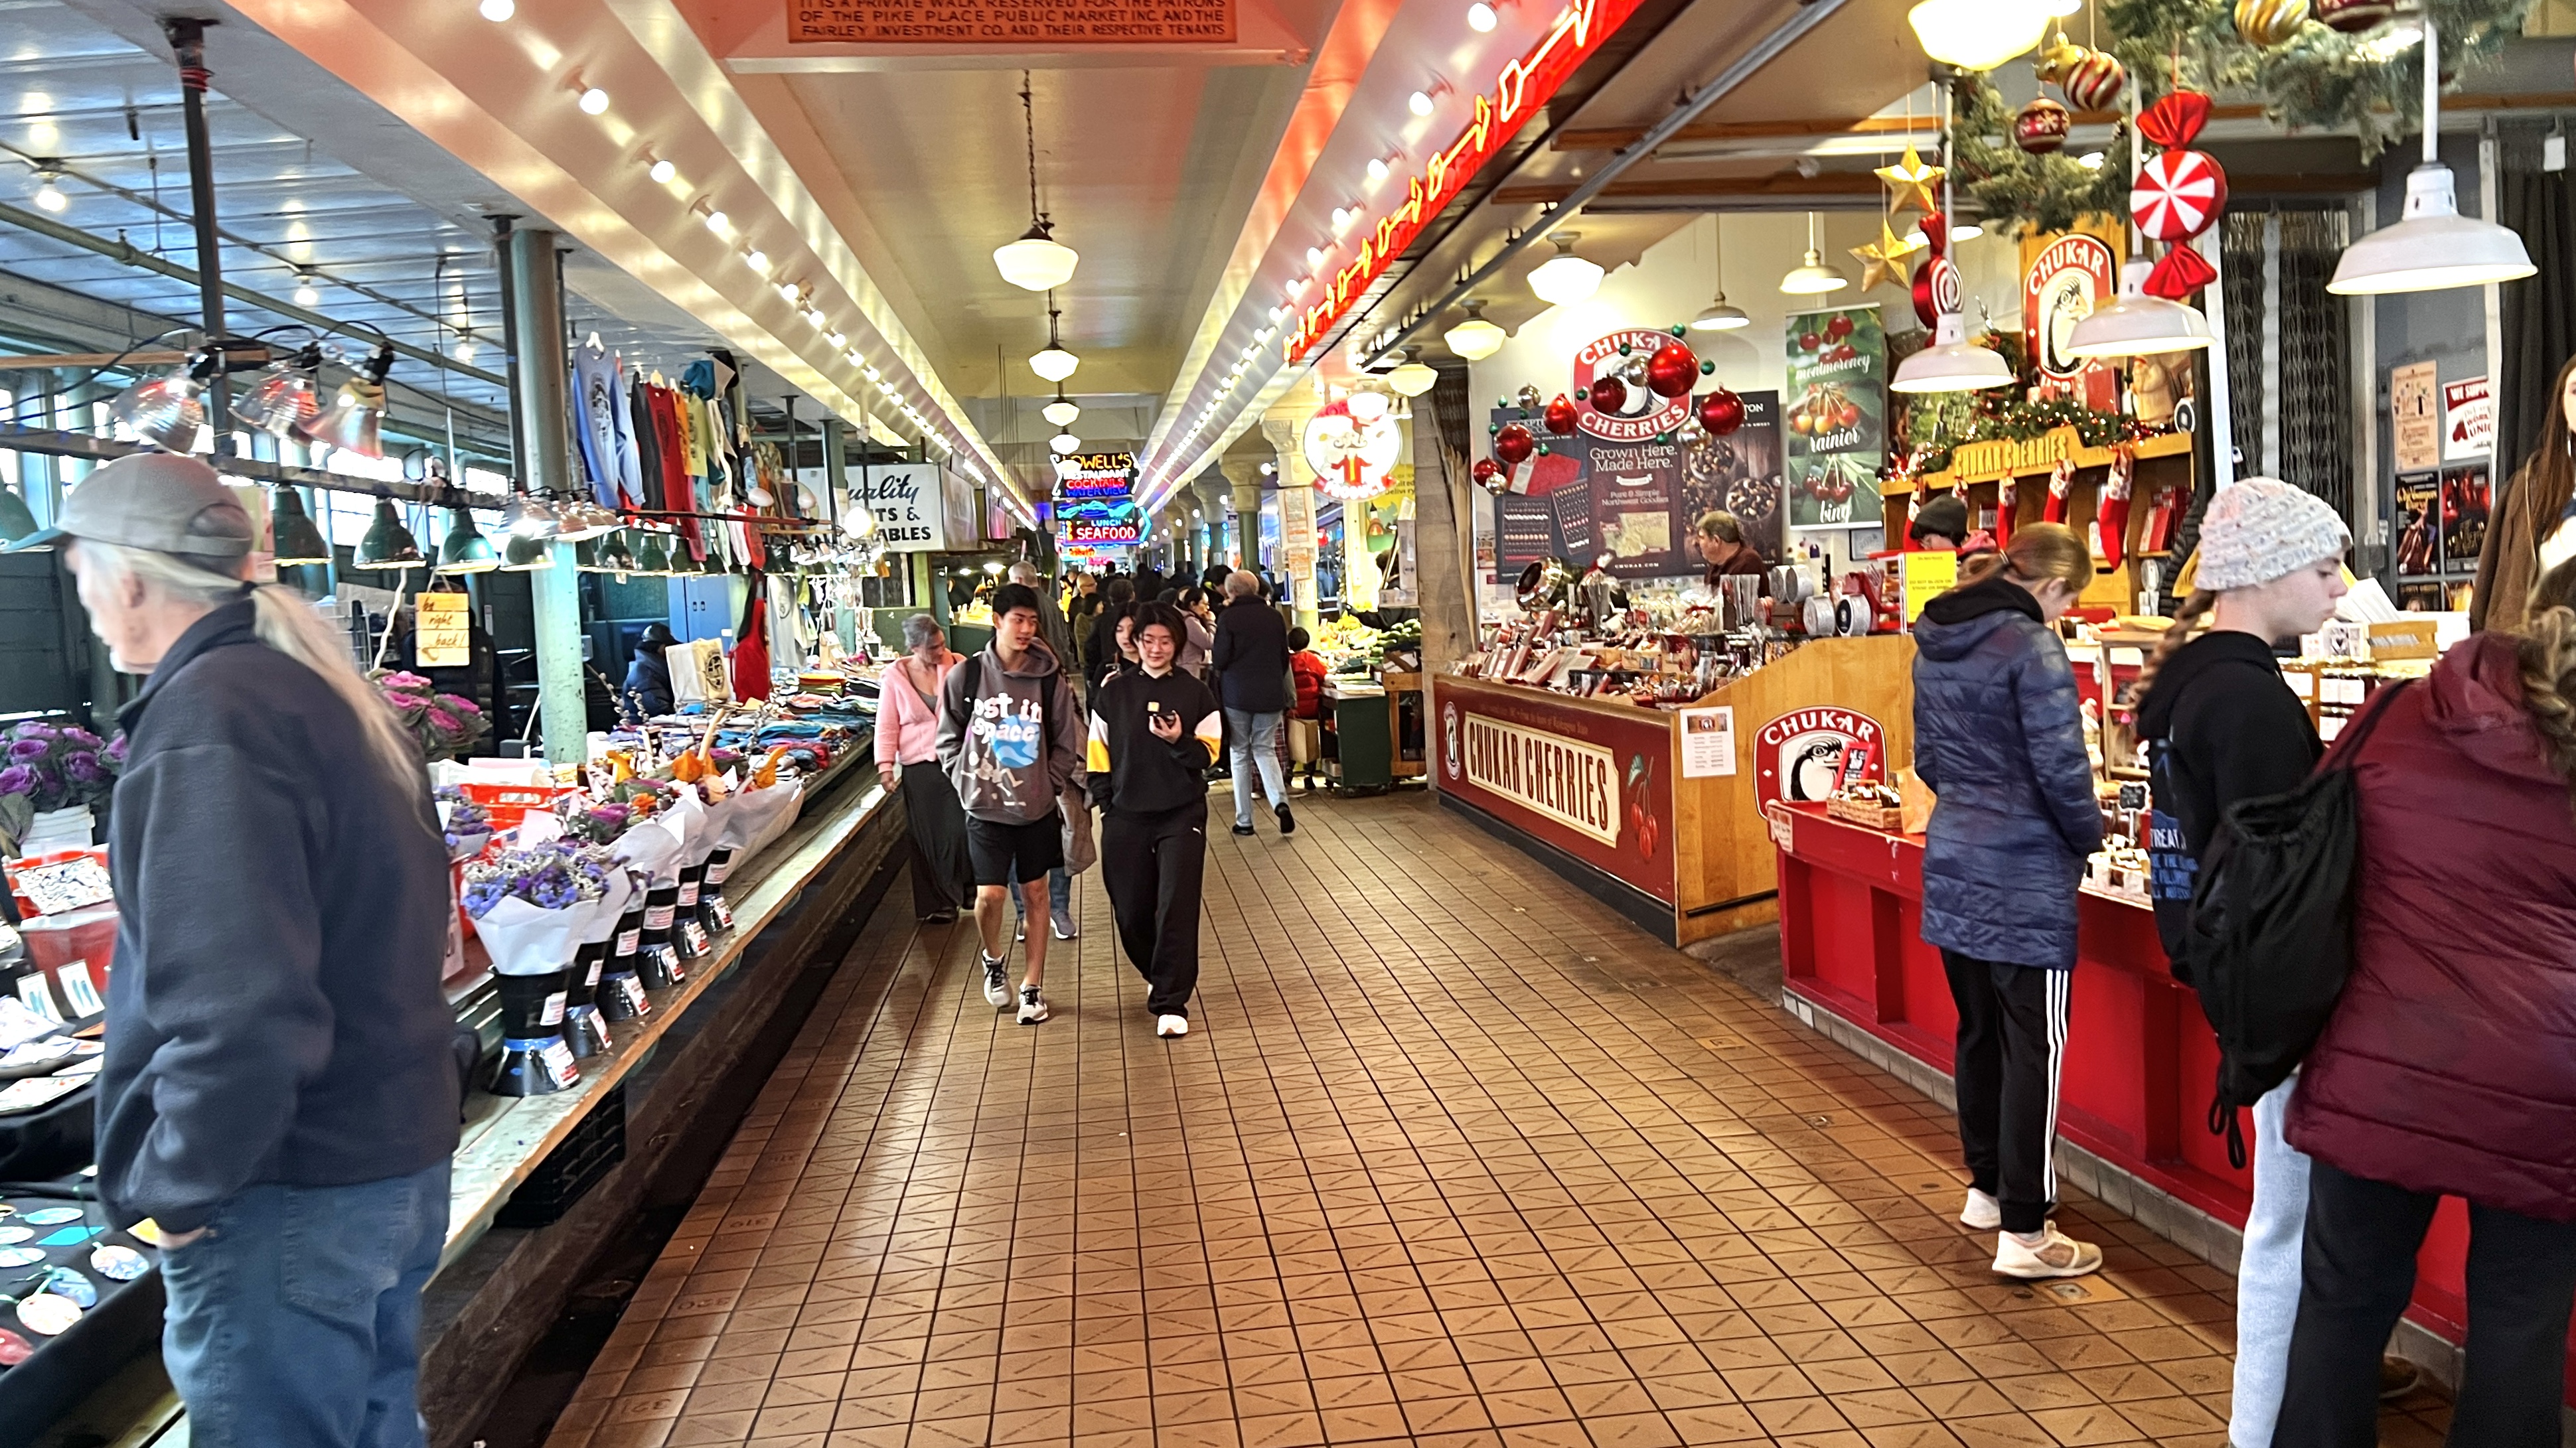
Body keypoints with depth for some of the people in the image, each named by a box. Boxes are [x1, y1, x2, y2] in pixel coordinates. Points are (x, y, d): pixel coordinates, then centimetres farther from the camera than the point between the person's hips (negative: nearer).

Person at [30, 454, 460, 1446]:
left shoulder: (207, 720, -21)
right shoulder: (327, 692, 10)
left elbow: (236, 1007, -29)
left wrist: (177, 1187, -15)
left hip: (289, 1194, -9)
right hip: (399, 1164, 9)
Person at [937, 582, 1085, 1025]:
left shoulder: (1050, 679, -5)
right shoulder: (965, 676, -5)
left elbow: (1066, 744, 3)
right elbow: (948, 739, 5)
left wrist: (1049, 786, -4)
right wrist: (966, 783, -2)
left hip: (1037, 807, 1)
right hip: (985, 807, -1)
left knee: (1035, 893, 9)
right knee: (989, 894, -8)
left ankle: (1032, 986, 21)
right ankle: (994, 959, 24)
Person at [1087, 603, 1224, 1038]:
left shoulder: (1195, 693, 3)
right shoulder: (1113, 693, 7)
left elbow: (1209, 755, 2)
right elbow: (1098, 754, 9)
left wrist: (1179, 740, -17)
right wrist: (1105, 804, 1)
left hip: (1182, 815, -2)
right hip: (1126, 818, 2)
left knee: (1177, 910, -8)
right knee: (1131, 913, 7)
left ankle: (1170, 1003, -1)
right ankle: (1159, 976, 34)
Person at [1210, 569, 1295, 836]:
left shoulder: (1228, 618, -9)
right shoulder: (1274, 616, 4)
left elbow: (1221, 659, -9)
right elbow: (1284, 658, 10)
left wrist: (1211, 655, 13)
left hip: (1237, 695, -3)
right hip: (1271, 695, 3)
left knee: (1240, 754, 8)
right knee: (1265, 750, 12)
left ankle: (1244, 820, 9)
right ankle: (1280, 801, -13)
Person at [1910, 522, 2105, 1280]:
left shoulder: (1935, 644, 9)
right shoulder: (2031, 647, -16)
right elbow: (2060, 766, -17)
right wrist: (2089, 834, -1)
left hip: (1954, 863, 8)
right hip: (2024, 876, -8)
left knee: (1979, 1032, 19)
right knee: (2034, 1049, -1)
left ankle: (1987, 1188, 32)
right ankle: (2023, 1231, 4)